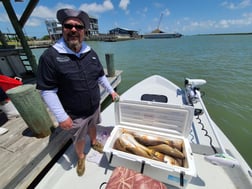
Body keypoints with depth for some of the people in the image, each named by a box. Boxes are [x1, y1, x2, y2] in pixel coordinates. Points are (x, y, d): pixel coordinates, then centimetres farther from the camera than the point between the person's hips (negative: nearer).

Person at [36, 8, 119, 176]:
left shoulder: (91, 53, -2)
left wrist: (111, 90, 8)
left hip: (95, 107, 4)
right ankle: (81, 157, 50)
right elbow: (47, 90, -17)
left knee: (92, 126, 29)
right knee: (79, 139, 19)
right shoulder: (50, 56, -17)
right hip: (75, 114, -3)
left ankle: (94, 142, 60)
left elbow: (101, 76, 8)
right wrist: (61, 116, -18)